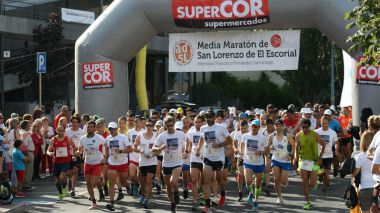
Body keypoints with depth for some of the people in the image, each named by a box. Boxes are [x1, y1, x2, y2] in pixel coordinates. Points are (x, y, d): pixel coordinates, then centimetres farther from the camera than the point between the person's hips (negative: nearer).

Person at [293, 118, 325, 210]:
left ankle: (315, 183, 32)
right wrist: (295, 158, -4)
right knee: (304, 183, 1)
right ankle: (308, 202, 12)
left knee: (312, 185, -5)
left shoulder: (314, 135, -8)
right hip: (303, 160, 2)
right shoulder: (298, 135, 0)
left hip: (313, 161, -2)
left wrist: (320, 157, -3)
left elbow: (323, 145, 3)